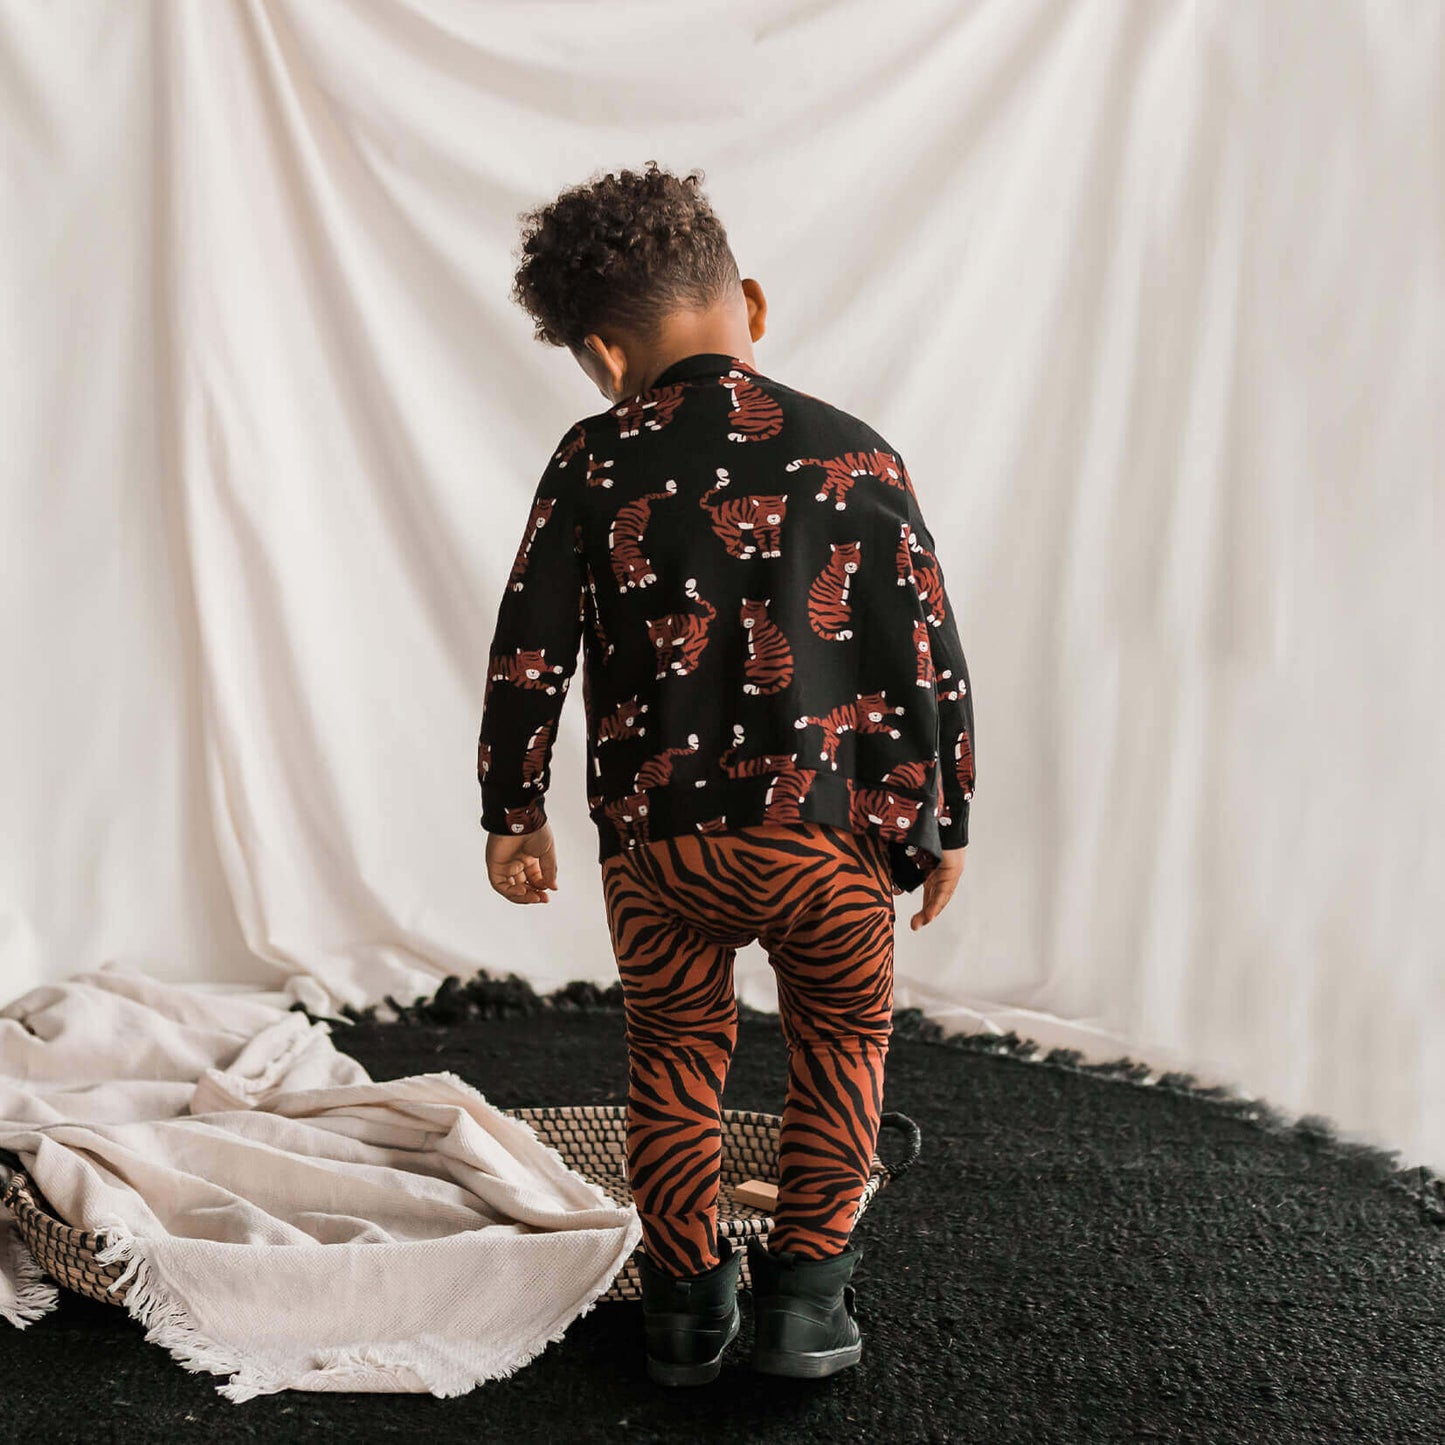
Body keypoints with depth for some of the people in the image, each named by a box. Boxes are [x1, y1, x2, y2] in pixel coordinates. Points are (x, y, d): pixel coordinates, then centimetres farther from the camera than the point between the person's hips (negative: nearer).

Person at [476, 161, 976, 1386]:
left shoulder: (593, 465, -1)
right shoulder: (852, 456, -1)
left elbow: (528, 653, 0)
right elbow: (930, 653, -1)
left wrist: (513, 812, 12)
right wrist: (944, 822, 10)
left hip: (654, 836, 1)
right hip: (829, 825, 0)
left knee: (675, 1057, 19)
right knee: (842, 1042, 21)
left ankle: (687, 1302, 27)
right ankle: (804, 1291, 20)